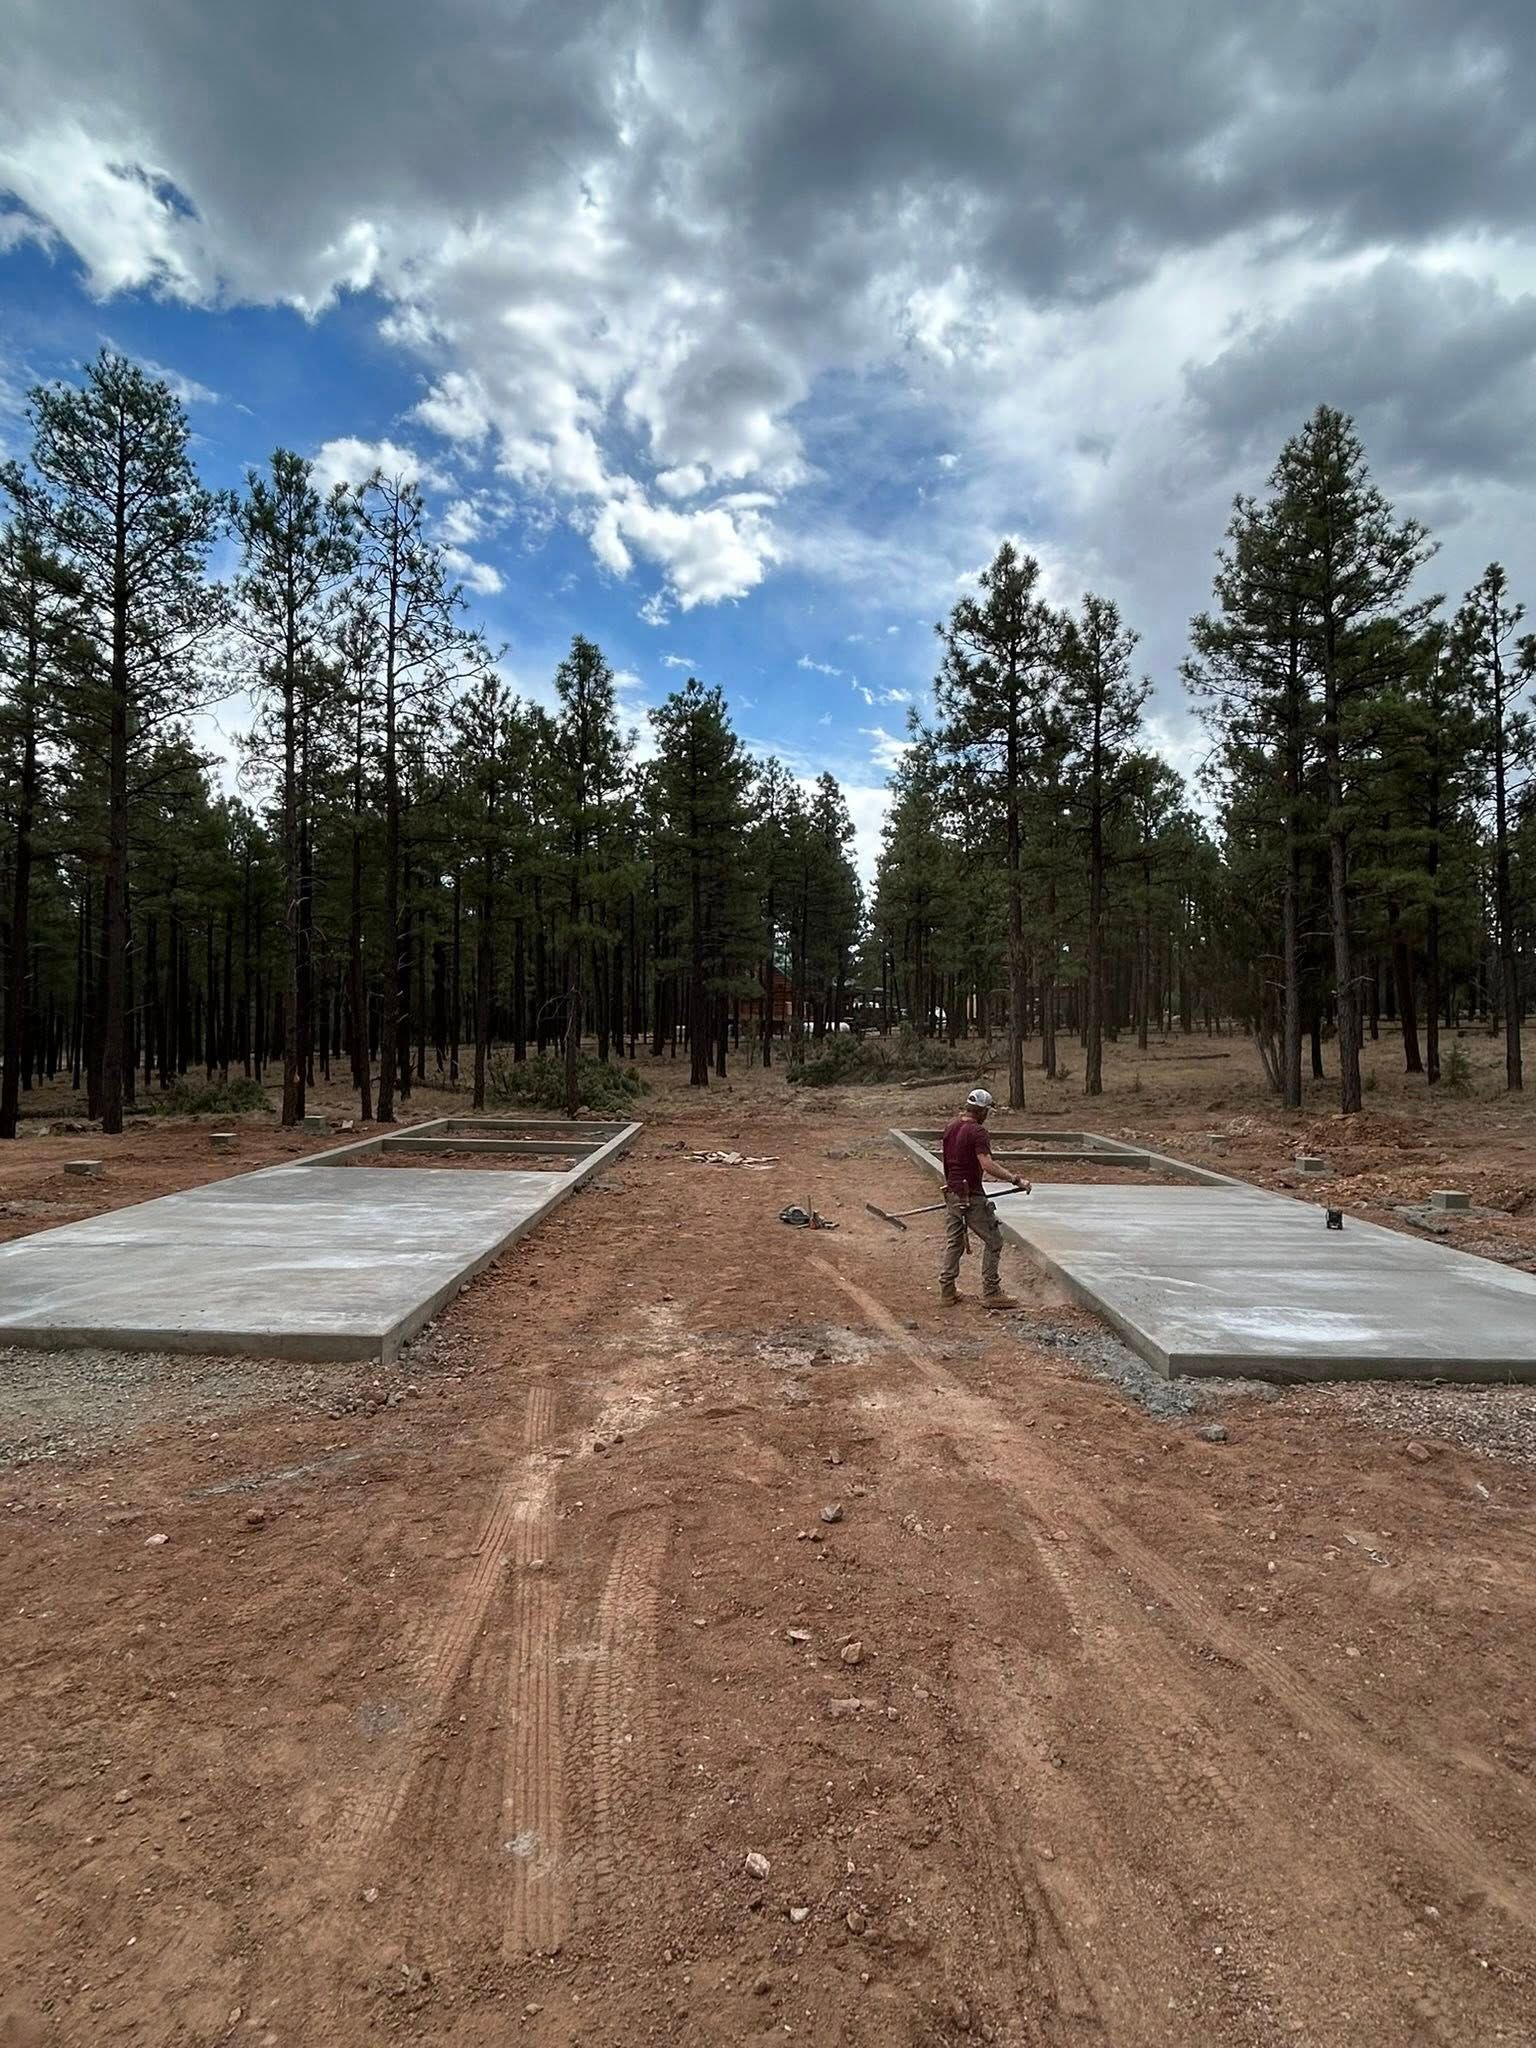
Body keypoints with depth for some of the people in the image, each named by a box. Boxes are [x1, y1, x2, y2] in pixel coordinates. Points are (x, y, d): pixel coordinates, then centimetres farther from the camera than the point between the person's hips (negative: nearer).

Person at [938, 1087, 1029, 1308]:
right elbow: (987, 1165, -27)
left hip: (952, 1192, 8)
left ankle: (947, 1289, 17)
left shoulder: (950, 1128, 8)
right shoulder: (977, 1132, -16)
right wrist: (1015, 1180, -25)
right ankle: (991, 1293, 5)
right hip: (972, 1197, -8)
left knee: (954, 1242, 15)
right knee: (993, 1241, 3)